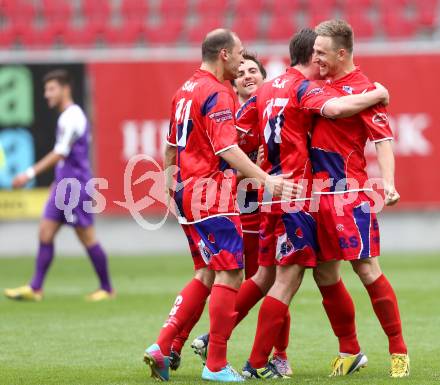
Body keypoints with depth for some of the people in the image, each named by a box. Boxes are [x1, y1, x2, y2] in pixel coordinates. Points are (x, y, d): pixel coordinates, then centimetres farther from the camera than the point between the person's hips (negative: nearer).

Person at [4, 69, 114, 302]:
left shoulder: (72, 117, -14)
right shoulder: (67, 117, 16)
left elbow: (60, 153, -21)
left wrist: (30, 174, -23)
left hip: (75, 187, -10)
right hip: (63, 187, 10)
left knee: (87, 237, -3)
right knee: (45, 233, 2)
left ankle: (106, 289, 7)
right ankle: (35, 289, 0)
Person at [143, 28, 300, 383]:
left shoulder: (186, 90, 14)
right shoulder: (216, 94, -14)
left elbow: (171, 145, 23)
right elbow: (227, 148, -24)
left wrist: (170, 181, 36)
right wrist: (266, 179, -28)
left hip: (185, 191, 10)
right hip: (211, 193, -10)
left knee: (207, 274, 15)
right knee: (230, 274, -5)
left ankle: (163, 347, 8)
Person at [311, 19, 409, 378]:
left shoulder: (363, 88, -9)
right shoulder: (321, 84, 11)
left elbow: (383, 140, -14)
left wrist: (388, 182, -27)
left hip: (349, 193, -7)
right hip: (318, 192, 7)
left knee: (366, 268, -8)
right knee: (324, 273, 8)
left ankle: (399, 351, 1)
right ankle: (349, 350, 20)